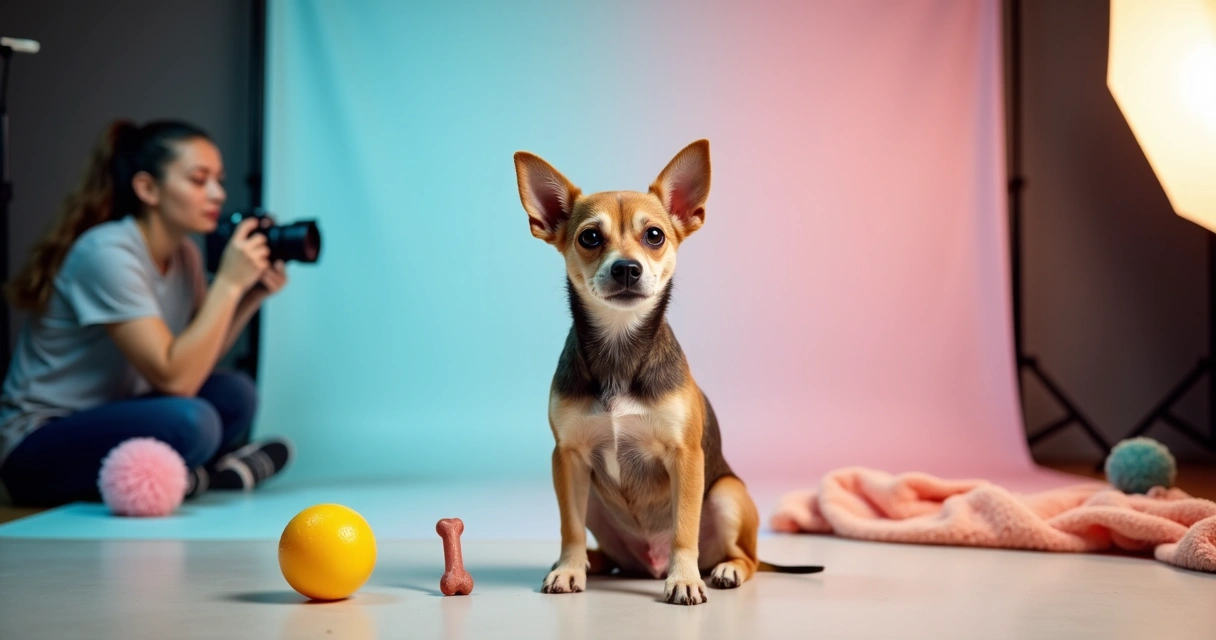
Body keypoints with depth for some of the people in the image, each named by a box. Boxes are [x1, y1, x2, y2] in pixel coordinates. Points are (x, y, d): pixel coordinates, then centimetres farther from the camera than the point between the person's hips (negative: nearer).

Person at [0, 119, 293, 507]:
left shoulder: (184, 255, 4)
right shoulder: (107, 253, -22)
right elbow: (174, 379, -28)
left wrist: (252, 296, -7)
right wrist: (228, 283, -25)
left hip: (102, 424, 8)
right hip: (36, 448, -8)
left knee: (234, 396, -14)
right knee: (189, 422, -31)